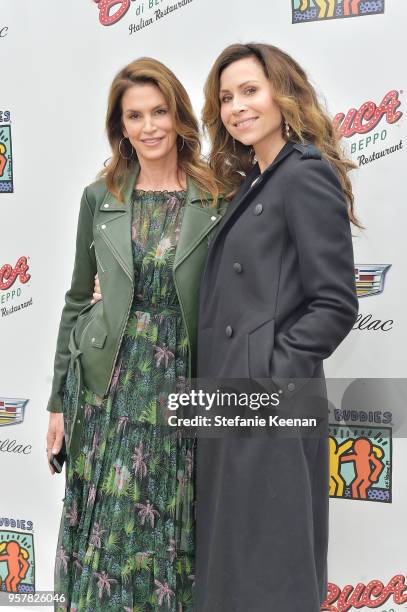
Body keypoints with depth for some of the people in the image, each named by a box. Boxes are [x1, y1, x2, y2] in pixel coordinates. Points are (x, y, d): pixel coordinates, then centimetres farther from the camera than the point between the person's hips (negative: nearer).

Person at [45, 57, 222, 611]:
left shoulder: (218, 199, -2)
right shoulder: (99, 198, 4)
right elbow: (78, 300, 7)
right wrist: (58, 402, 6)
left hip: (185, 388, -1)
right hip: (109, 388, 1)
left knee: (173, 538, 8)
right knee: (108, 533, 7)